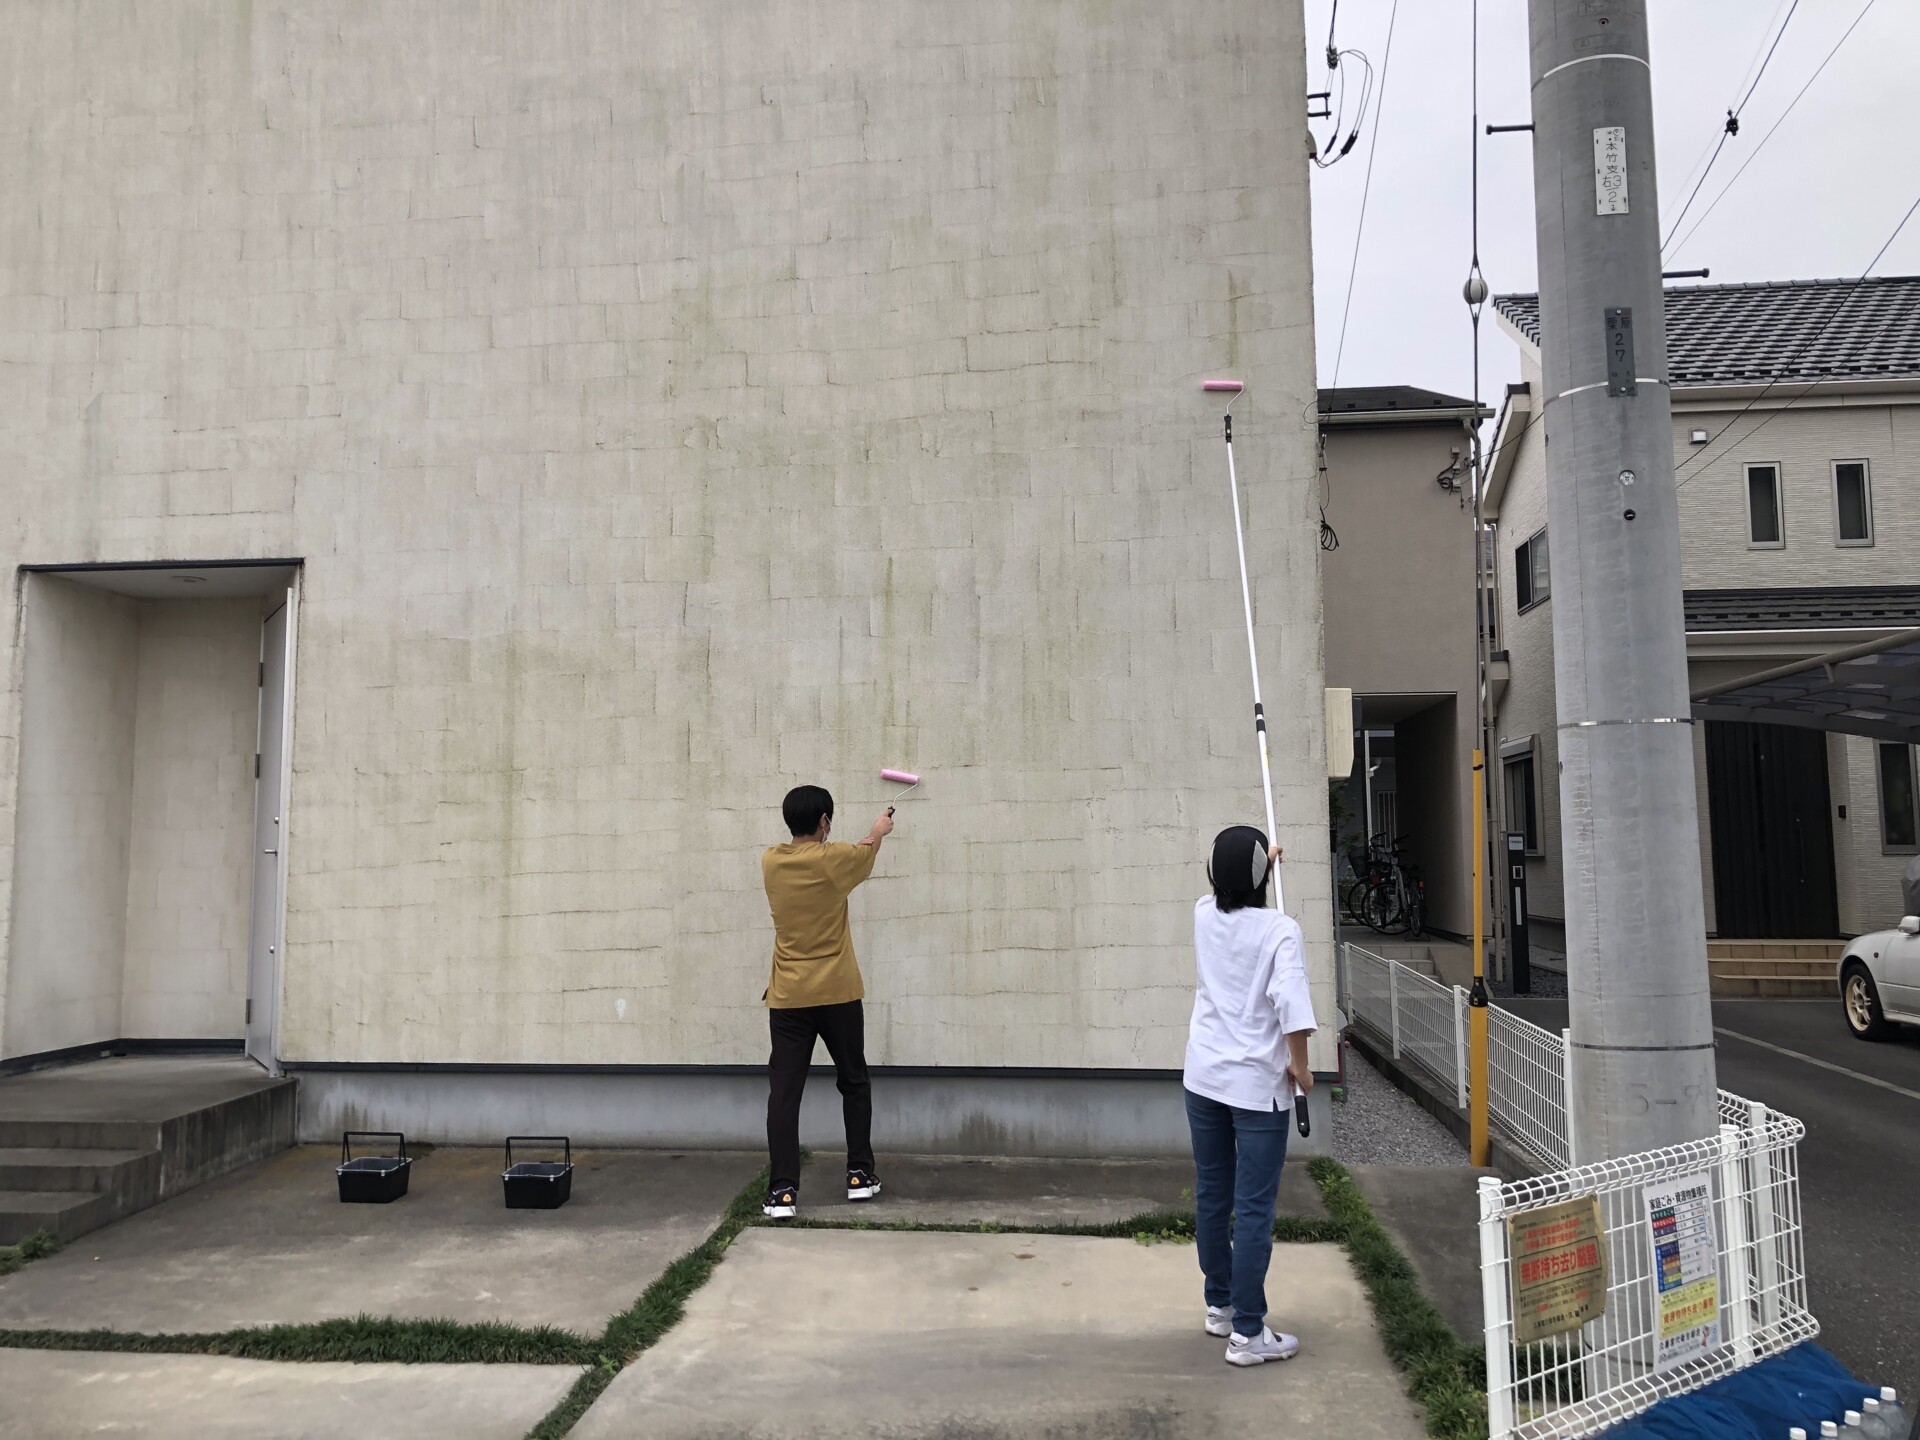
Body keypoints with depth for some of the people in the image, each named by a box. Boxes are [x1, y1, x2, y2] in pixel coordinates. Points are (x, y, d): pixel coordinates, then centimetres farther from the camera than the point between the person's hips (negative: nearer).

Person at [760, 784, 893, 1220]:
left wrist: (870, 836, 36)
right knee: (854, 1083, 16)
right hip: (837, 995, -2)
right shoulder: (833, 860, -9)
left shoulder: (770, 862, 3)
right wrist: (878, 832, 38)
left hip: (787, 998, 2)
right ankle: (860, 1174, 21)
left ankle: (782, 1191, -5)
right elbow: (867, 855, 13)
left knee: (784, 1092, 0)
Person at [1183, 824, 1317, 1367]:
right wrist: (1300, 1064, -9)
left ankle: (1220, 1305, 32)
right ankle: (1247, 1333, 2)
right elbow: (1290, 1003, -23)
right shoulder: (1279, 930, -14)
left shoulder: (1203, 915, 3)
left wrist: (1259, 860, 44)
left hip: (1203, 1079, 6)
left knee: (1211, 1199, 17)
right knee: (1253, 1210, -2)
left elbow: (1227, 892, 27)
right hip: (1258, 1085, -6)